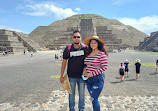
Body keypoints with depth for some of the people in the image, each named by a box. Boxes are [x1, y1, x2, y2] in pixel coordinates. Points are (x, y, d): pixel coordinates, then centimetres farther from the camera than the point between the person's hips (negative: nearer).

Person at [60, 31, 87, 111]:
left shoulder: (85, 48, -2)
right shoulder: (68, 49, -4)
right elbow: (64, 62, 1)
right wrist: (61, 76, 3)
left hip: (82, 76, 1)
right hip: (71, 76, 0)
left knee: (82, 94, 13)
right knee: (71, 94, 13)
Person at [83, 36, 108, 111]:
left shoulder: (102, 54, -12)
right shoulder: (88, 54, 8)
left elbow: (104, 67, -16)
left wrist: (92, 74, -17)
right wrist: (84, 70, -2)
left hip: (98, 79, -6)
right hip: (88, 79, 6)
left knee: (94, 99, -2)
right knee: (93, 98, 18)